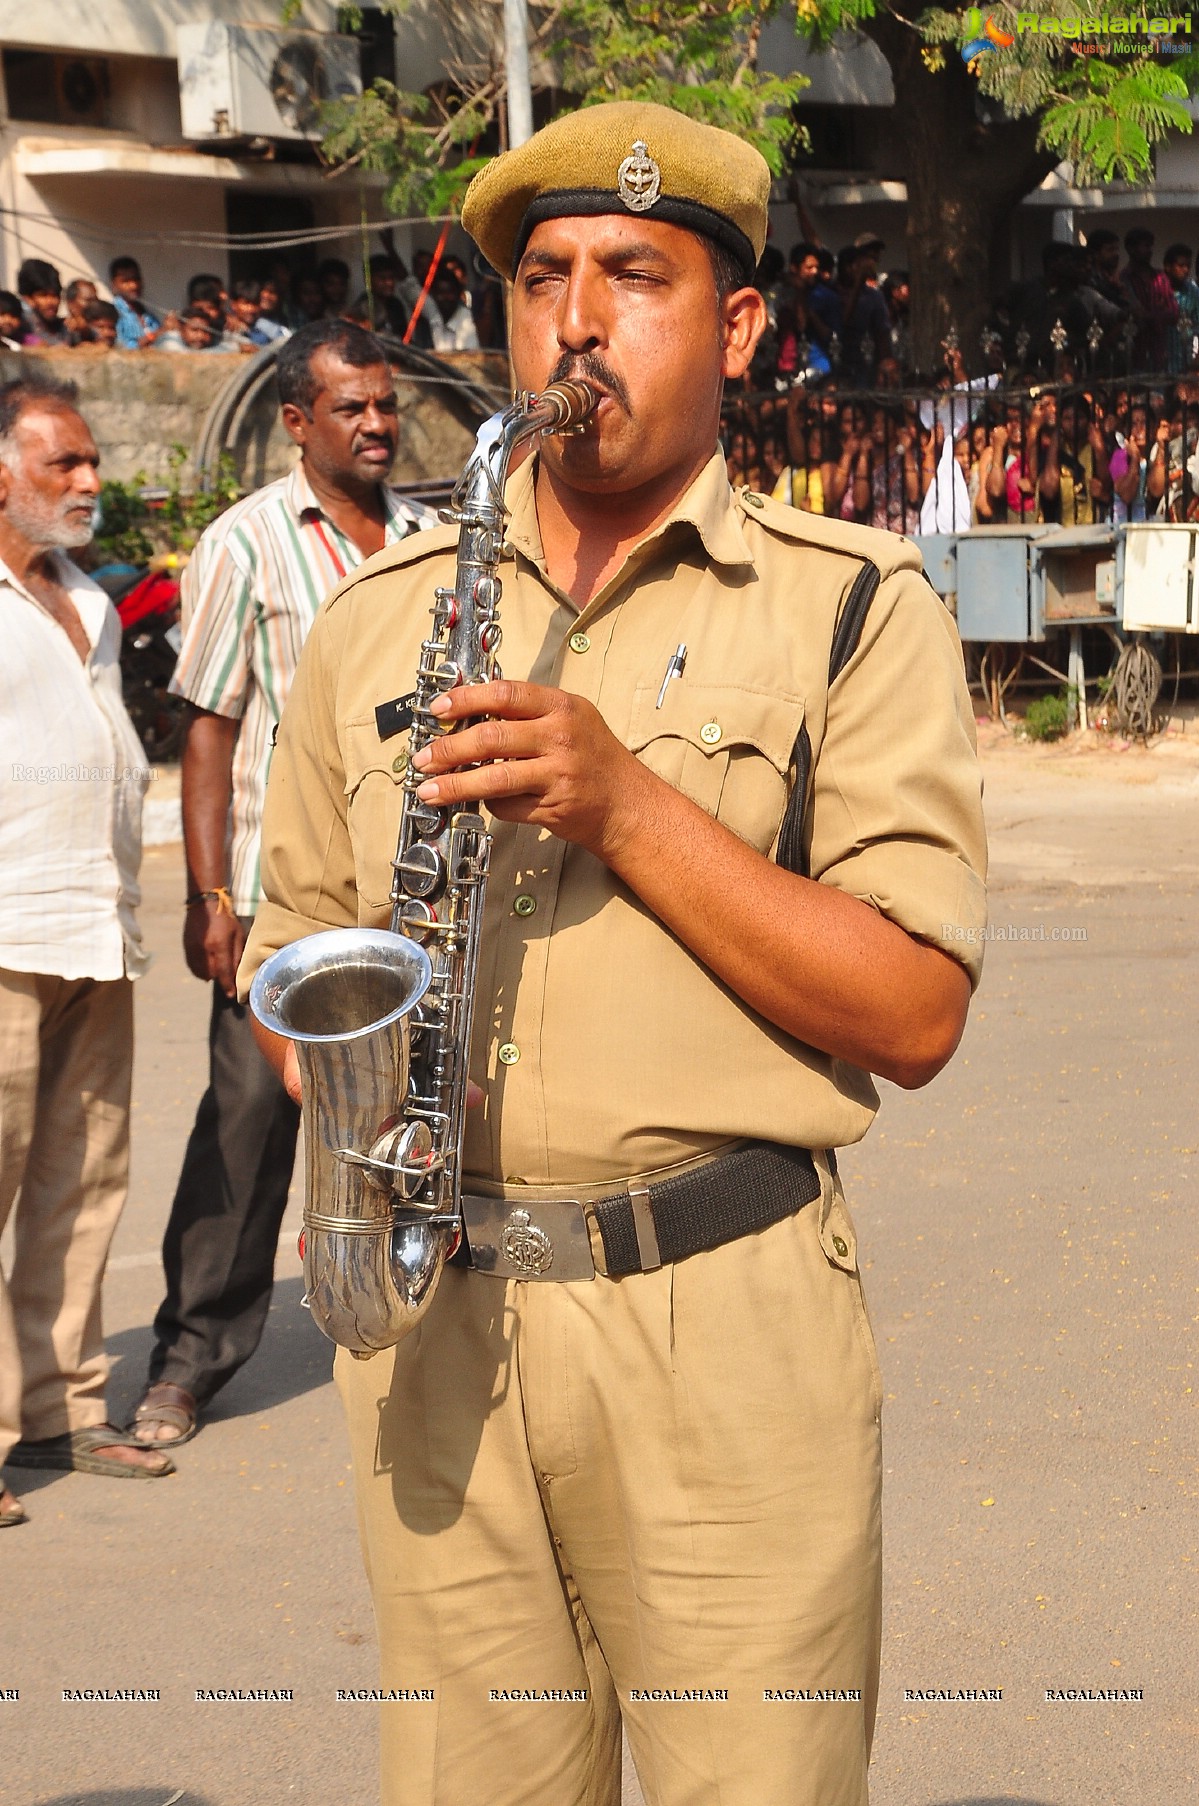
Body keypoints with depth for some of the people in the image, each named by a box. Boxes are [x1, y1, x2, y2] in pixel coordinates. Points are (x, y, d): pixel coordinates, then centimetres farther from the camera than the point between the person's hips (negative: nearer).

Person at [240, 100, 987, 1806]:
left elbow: (914, 1012, -7)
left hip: (730, 1325, -3)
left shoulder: (856, 608, 1)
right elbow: (292, 951, 21)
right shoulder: (377, 617, 13)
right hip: (429, 1321, 3)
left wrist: (626, 807, -15)